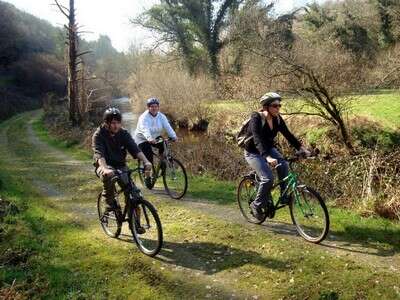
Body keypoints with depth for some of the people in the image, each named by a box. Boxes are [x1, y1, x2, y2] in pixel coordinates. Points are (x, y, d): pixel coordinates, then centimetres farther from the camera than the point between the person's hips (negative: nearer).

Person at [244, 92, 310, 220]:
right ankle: (256, 205, -1)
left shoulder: (277, 119, -5)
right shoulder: (256, 118, -25)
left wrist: (302, 148, -21)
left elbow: (288, 135, -7)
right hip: (253, 153, -6)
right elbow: (257, 140, -38)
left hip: (269, 149, 6)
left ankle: (284, 197, -10)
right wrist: (267, 157, -52)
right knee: (268, 178, -23)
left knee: (284, 165, -23)